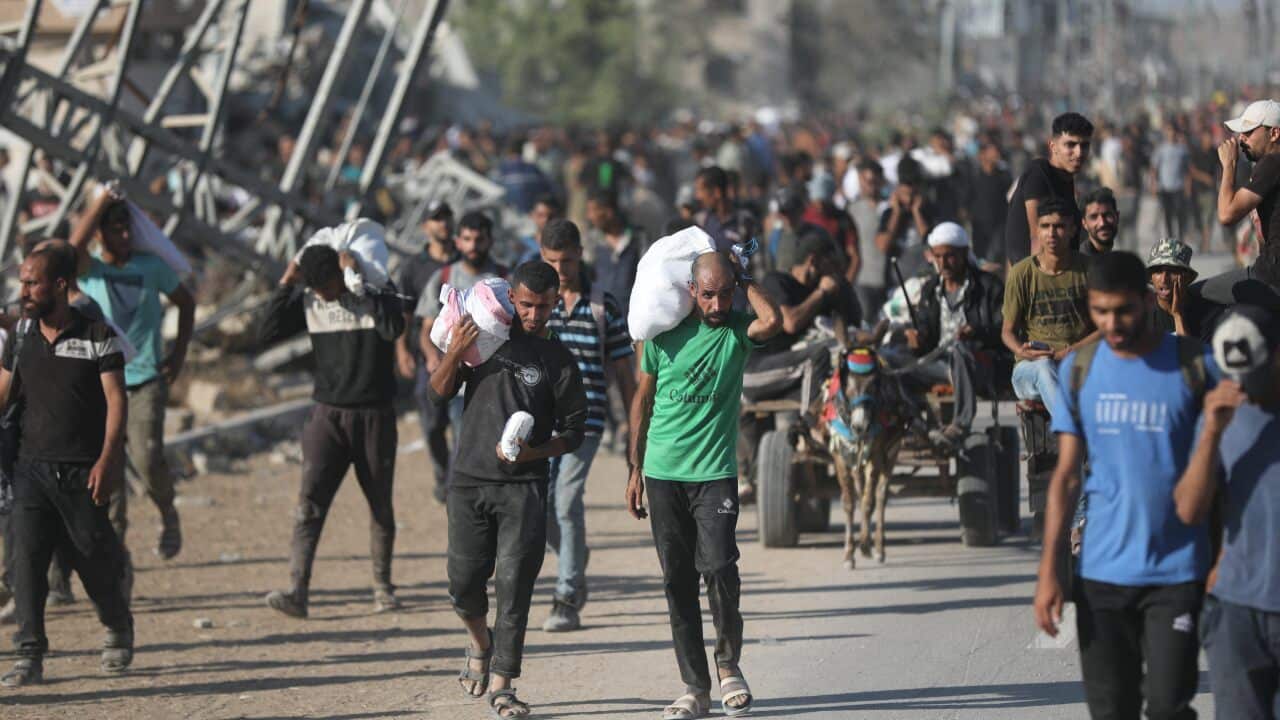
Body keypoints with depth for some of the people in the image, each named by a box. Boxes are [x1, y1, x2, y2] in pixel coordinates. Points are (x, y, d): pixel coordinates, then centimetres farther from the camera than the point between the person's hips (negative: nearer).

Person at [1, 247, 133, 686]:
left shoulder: (97, 338, -4)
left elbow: (116, 400, -8)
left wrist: (107, 460, -19)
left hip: (82, 471, -3)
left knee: (94, 559, 5)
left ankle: (119, 631, 33)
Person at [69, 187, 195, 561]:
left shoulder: (152, 267, 3)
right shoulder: (89, 271, -1)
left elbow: (186, 303, 16)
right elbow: (75, 246, -24)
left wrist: (179, 353, 8)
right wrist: (102, 201, -16)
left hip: (147, 380, -1)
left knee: (148, 458, -15)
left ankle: (168, 516, 11)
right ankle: (114, 538, 16)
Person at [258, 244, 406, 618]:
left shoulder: (377, 292, -9)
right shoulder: (308, 300, 0)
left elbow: (393, 328, -29)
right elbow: (267, 333, -6)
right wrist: (286, 283, -10)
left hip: (375, 416, -1)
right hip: (328, 415, 2)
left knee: (380, 504, 8)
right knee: (310, 502, -12)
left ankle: (383, 585, 25)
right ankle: (297, 591, -19)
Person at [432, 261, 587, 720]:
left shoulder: (558, 360, 3)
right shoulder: (485, 337, 8)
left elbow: (574, 432, 4)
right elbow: (439, 394, 7)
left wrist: (533, 453, -14)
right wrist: (455, 352, -11)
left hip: (524, 485, -2)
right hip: (469, 480, 2)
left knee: (514, 586, -8)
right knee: (464, 581, 2)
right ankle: (480, 644, 33)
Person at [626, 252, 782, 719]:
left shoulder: (737, 331, 0)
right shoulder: (663, 336, 2)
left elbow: (773, 321, -23)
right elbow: (642, 403, 11)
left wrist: (742, 278, -9)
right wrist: (636, 470, 10)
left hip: (715, 474, -2)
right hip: (664, 473, 2)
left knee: (718, 568, -15)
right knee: (678, 582, 3)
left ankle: (729, 664, 7)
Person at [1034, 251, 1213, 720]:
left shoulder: (1194, 366, -3)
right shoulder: (1079, 369, 6)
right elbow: (1067, 475, 7)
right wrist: (1049, 571, 1)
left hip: (1177, 573, -3)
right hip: (1101, 572, 3)